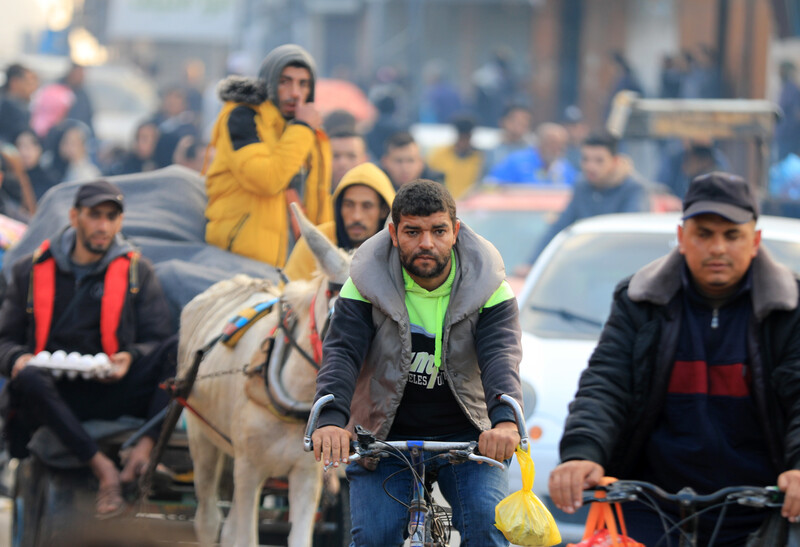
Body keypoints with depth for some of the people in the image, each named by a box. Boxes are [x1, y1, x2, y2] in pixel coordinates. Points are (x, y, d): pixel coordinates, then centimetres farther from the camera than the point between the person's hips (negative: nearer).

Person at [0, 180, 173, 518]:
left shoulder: (136, 271, 10)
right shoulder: (32, 271, 10)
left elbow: (157, 339, 6)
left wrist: (131, 357, -17)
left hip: (113, 393, 0)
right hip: (54, 394, 0)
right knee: (28, 379, -37)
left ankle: (145, 448, -39)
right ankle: (101, 467, -35)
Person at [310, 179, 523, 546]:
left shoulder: (486, 286, -9)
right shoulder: (367, 284, -10)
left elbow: (501, 355, -23)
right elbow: (342, 352, -20)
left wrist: (505, 419, -44)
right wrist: (330, 419, -41)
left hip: (467, 436, 0)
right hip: (387, 437, 0)